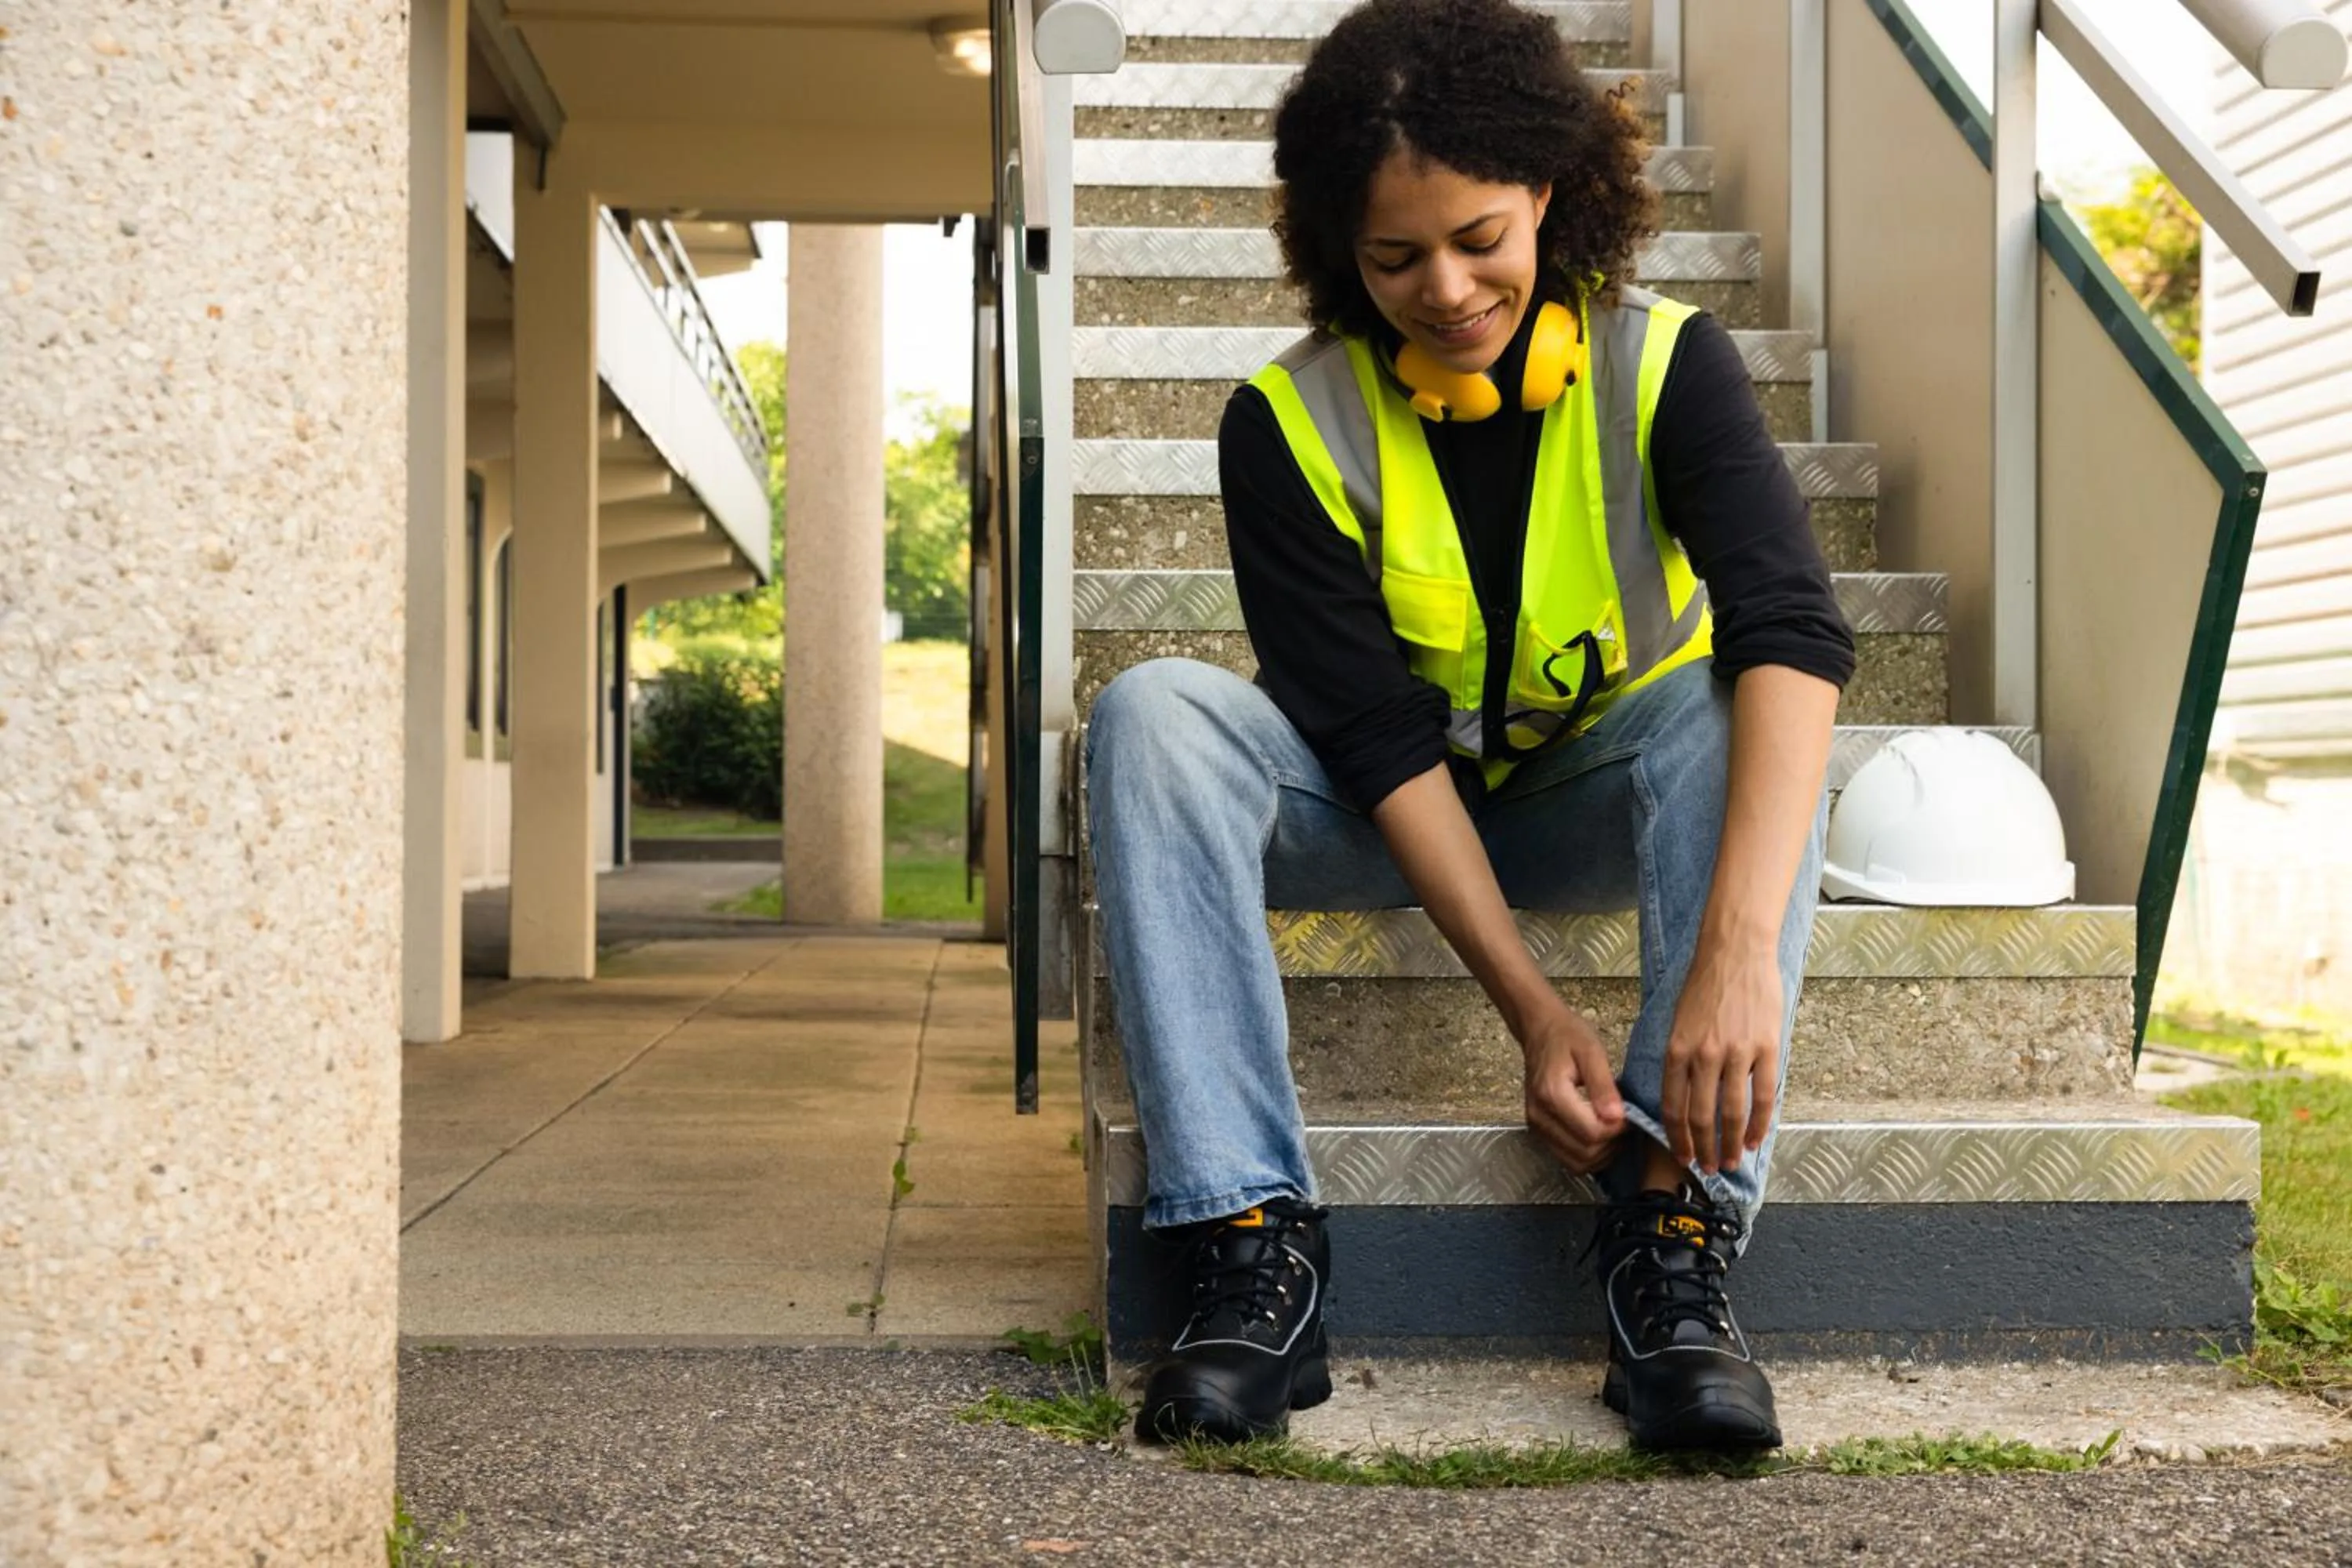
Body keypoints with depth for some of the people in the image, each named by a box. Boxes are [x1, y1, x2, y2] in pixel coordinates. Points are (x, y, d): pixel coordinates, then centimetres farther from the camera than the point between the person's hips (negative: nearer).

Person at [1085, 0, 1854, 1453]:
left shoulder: (1666, 367, -16)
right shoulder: (1293, 424, -14)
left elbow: (1795, 633, -33)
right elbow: (1381, 739, -20)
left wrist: (1741, 944, -49)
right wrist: (1535, 1011, -31)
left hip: (1601, 811, 0)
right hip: (1391, 827, 0)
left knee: (1741, 702, -32)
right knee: (1156, 713, -27)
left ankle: (1676, 1229, -36)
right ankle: (1255, 1240, -33)